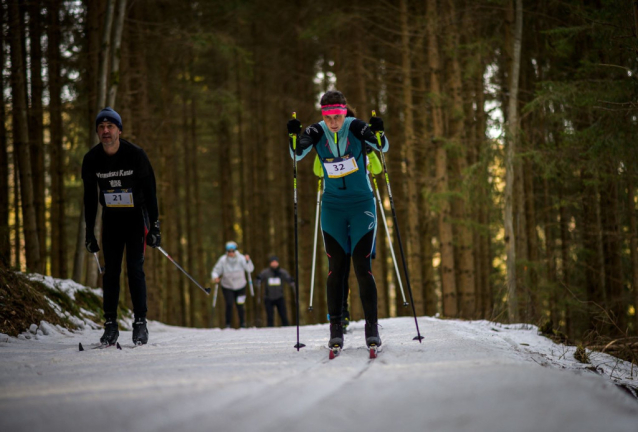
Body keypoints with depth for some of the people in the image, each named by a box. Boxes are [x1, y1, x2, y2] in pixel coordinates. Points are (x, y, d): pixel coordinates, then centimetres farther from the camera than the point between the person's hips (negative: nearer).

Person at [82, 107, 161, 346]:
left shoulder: (136, 155, -14)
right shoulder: (91, 160, -6)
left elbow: (150, 191, -8)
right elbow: (90, 197, 4)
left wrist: (155, 227, -12)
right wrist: (89, 232, 2)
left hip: (136, 217, -3)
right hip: (111, 219, 3)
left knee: (135, 268, -10)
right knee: (111, 271, -3)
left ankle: (140, 323, -5)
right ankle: (110, 325, -1)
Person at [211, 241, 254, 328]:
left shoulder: (241, 259, -14)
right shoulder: (223, 260, -14)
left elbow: (250, 269, -21)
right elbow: (215, 271, -10)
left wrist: (247, 261, -39)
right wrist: (215, 277, -31)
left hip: (240, 287, 0)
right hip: (227, 287, 0)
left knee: (240, 306, -1)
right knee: (229, 304, -16)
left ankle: (242, 324, 16)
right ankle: (228, 324, -4)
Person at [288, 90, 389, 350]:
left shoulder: (356, 127, -10)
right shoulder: (316, 132, -5)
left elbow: (382, 147, -19)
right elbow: (298, 154, -18)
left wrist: (378, 133, -39)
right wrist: (294, 136, -37)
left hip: (362, 205, -2)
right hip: (332, 208, 2)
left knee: (362, 266, -6)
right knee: (336, 267, 0)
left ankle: (371, 327, 1)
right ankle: (335, 328, 4)